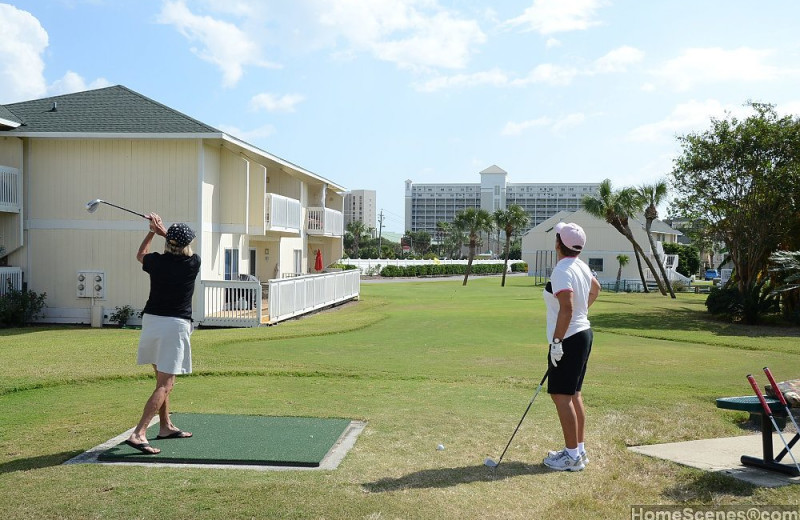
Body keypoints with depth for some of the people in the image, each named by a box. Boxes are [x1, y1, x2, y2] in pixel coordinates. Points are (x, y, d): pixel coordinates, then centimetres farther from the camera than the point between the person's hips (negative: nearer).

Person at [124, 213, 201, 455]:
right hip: (175, 325, -5)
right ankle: (138, 434, -18)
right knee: (165, 385, -6)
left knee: (162, 378, 21)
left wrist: (152, 232, 23)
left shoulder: (156, 262, -1)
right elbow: (184, 251, 18)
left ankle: (165, 427, 32)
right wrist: (164, 231, 22)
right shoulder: (193, 264, -7)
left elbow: (140, 255, 24)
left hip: (151, 321, 5)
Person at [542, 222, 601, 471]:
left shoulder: (562, 271, -18)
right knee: (573, 395, 15)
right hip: (583, 333, 10)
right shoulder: (582, 267, 10)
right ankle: (578, 449, 22)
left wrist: (556, 342, -24)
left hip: (568, 339, -10)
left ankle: (572, 456, -1)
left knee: (561, 396, -5)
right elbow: (595, 288, 32)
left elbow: (566, 308, -26)